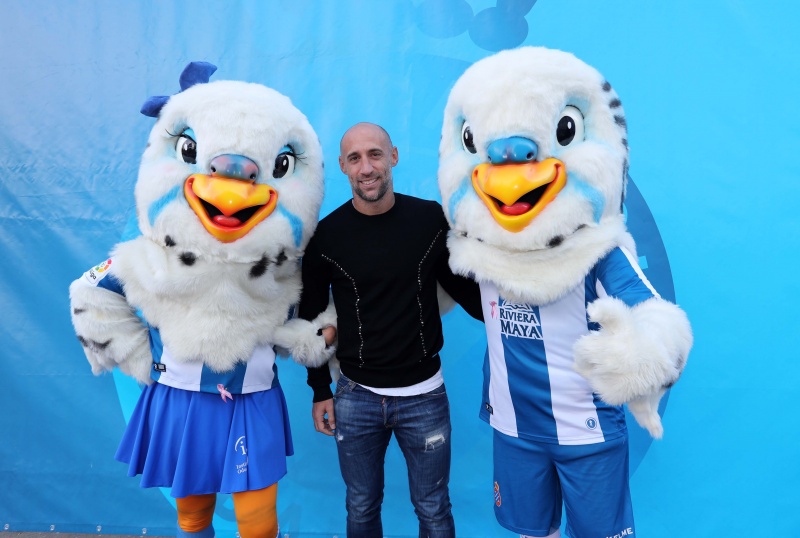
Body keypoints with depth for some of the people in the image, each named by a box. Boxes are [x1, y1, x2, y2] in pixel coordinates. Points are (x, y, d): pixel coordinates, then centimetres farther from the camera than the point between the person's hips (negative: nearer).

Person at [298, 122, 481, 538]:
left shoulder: (432, 219, -7)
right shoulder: (326, 234, -6)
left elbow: (465, 288, 4)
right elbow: (312, 315, 4)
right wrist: (319, 390, 4)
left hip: (424, 394, 0)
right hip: (355, 397, 1)